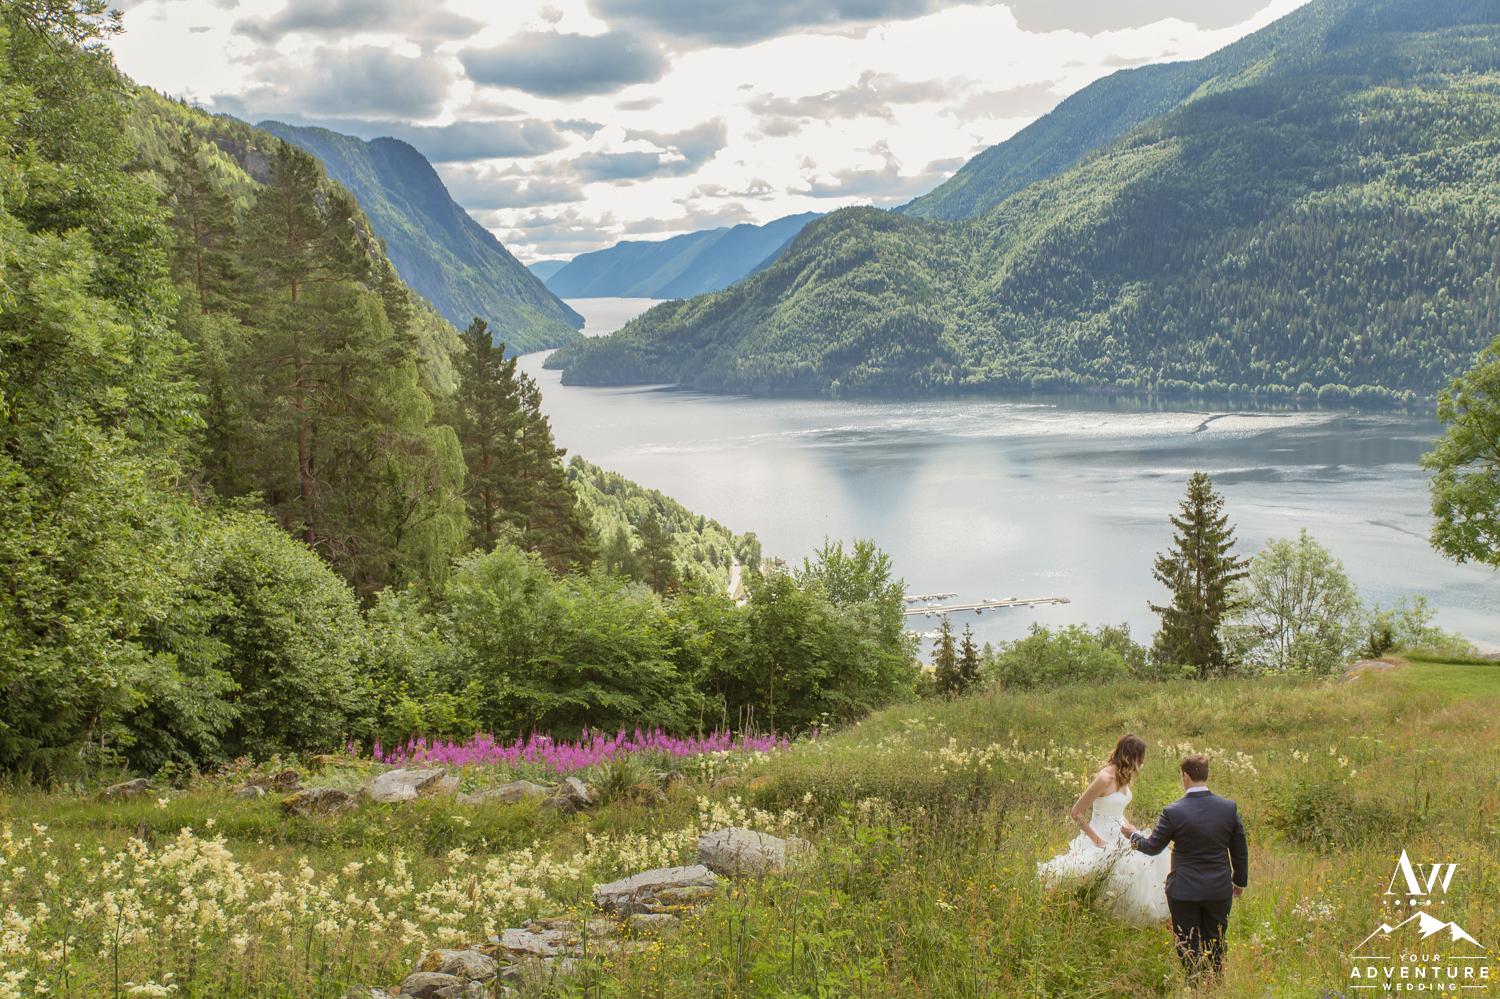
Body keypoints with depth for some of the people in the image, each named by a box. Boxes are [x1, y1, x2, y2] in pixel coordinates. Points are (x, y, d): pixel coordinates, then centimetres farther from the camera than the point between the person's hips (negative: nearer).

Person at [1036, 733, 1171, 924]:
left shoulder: (1122, 776, 4)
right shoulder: (1105, 778, -22)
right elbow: (1076, 813, -20)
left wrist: (1126, 826, 4)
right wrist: (1096, 839, -16)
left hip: (1118, 842, 9)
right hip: (1101, 843, -8)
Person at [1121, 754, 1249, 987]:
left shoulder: (1173, 812, -15)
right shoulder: (1228, 808, -6)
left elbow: (1152, 847, -2)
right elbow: (1240, 852, 3)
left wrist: (1133, 834, 18)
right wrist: (1239, 882, 19)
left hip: (1184, 892, -3)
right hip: (1219, 891, 3)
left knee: (1189, 949, 9)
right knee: (1216, 948, 17)